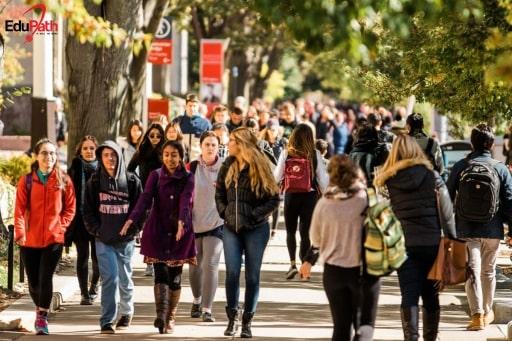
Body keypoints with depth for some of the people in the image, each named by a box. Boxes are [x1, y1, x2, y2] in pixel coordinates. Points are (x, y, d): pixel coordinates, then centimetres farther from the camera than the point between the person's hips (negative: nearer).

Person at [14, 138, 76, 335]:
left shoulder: (64, 181, 2)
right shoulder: (26, 181, 1)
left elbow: (70, 209, 7)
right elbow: (19, 209, -5)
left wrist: (60, 227, -7)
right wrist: (20, 232, -19)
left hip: (54, 239, -1)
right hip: (30, 240, 1)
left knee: (45, 278, -14)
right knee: (33, 282, 9)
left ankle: (42, 317, -1)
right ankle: (40, 309, 35)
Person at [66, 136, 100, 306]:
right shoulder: (75, 169, 2)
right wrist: (70, 218, -7)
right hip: (80, 219, 0)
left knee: (97, 257, 3)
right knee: (83, 257, 0)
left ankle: (94, 284, 31)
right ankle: (85, 293, 5)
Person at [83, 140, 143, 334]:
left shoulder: (132, 181, 0)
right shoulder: (94, 182, 1)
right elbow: (88, 210, 4)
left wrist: (133, 230, -6)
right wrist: (96, 230, -6)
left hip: (126, 239, 1)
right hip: (103, 240, -1)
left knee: (125, 278, 13)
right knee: (109, 278, -12)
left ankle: (126, 312, 36)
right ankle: (107, 321, -10)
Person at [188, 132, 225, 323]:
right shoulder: (191, 168, -1)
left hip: (216, 223, -2)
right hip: (194, 223, 2)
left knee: (210, 265, -12)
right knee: (195, 265, 12)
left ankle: (207, 308, -10)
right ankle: (197, 299, 37)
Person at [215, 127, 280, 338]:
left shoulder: (259, 167, -6)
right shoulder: (228, 166, 7)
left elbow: (274, 198, -6)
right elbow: (219, 192, 16)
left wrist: (255, 215, -13)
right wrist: (224, 211, 2)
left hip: (255, 228, -3)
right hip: (231, 227, 3)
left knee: (252, 276, 3)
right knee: (232, 273, -6)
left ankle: (247, 321, 11)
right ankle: (232, 318, 6)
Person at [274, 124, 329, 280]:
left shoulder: (286, 153, -6)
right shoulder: (315, 154, -5)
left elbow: (277, 176, -2)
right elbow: (322, 177, -3)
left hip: (291, 195, 0)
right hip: (310, 196, 0)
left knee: (290, 230, 14)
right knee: (305, 231, 8)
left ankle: (293, 263, 1)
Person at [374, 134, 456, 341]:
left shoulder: (387, 181, -1)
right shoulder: (432, 177, -2)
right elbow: (446, 212, -1)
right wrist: (452, 240, 7)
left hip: (402, 244, 0)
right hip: (431, 242, 0)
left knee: (409, 295, 1)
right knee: (430, 295, 12)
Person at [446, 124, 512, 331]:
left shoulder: (460, 167, -2)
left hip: (466, 229, -1)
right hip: (492, 229, 1)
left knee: (472, 271, -1)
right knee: (488, 271, 17)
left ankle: (477, 315, -13)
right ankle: (487, 313, 29)